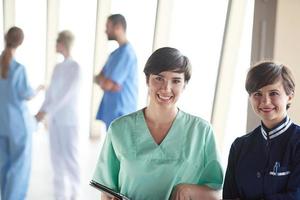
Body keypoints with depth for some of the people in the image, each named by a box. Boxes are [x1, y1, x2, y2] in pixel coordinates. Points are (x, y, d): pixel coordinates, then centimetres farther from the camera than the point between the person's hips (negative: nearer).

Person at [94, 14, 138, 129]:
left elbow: (107, 84, -21)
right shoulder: (116, 53, 15)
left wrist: (101, 79, 1)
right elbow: (98, 78, 14)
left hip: (121, 111, -10)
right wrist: (104, 81, -9)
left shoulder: (126, 52, -18)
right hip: (112, 109, 10)